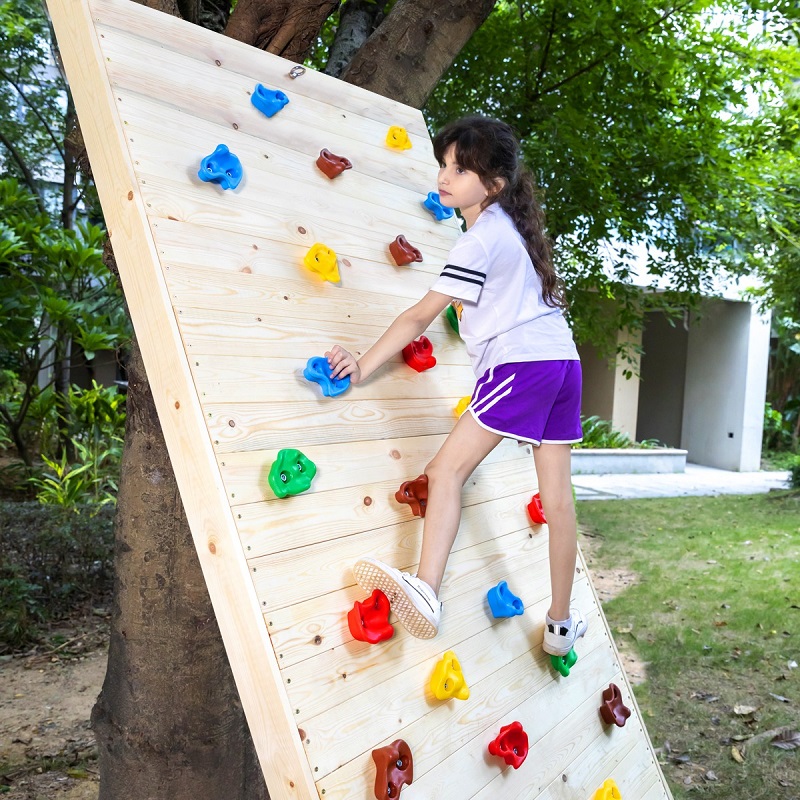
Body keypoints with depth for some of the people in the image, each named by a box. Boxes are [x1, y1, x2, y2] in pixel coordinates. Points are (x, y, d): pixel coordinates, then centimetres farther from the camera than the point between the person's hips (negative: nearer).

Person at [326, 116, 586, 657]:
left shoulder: (480, 240, -9)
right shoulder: (514, 225, 16)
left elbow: (421, 316, -12)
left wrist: (365, 366, -9)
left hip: (523, 365, -9)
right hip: (563, 359, 9)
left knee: (448, 468, -11)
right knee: (557, 494, 11)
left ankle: (425, 592, -23)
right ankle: (562, 623, 21)